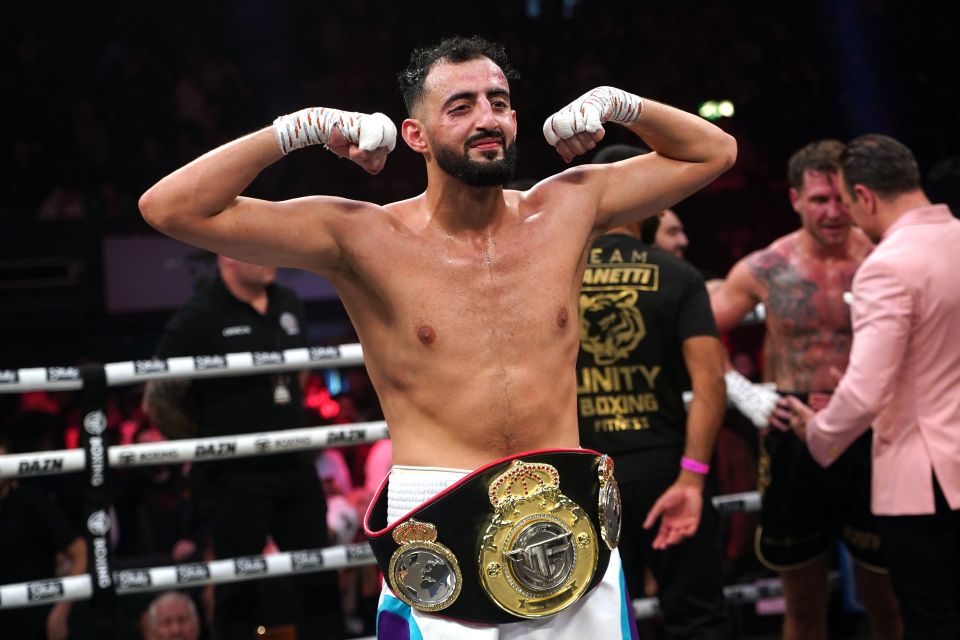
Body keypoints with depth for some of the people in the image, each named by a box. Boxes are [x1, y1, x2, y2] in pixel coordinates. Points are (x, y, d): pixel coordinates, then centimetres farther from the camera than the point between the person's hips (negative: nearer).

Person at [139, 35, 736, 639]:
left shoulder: (568, 209, 6)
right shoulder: (364, 237, -4)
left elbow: (714, 152, 20)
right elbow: (171, 208, -9)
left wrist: (615, 104, 6)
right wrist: (308, 126, -9)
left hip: (572, 532, 3)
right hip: (441, 539, -3)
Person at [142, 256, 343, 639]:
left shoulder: (288, 305, 9)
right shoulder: (198, 318, -12)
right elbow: (157, 402, -10)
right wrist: (210, 441, 0)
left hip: (295, 465, 6)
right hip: (234, 478, -6)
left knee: (320, 581, 9)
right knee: (238, 590, 2)